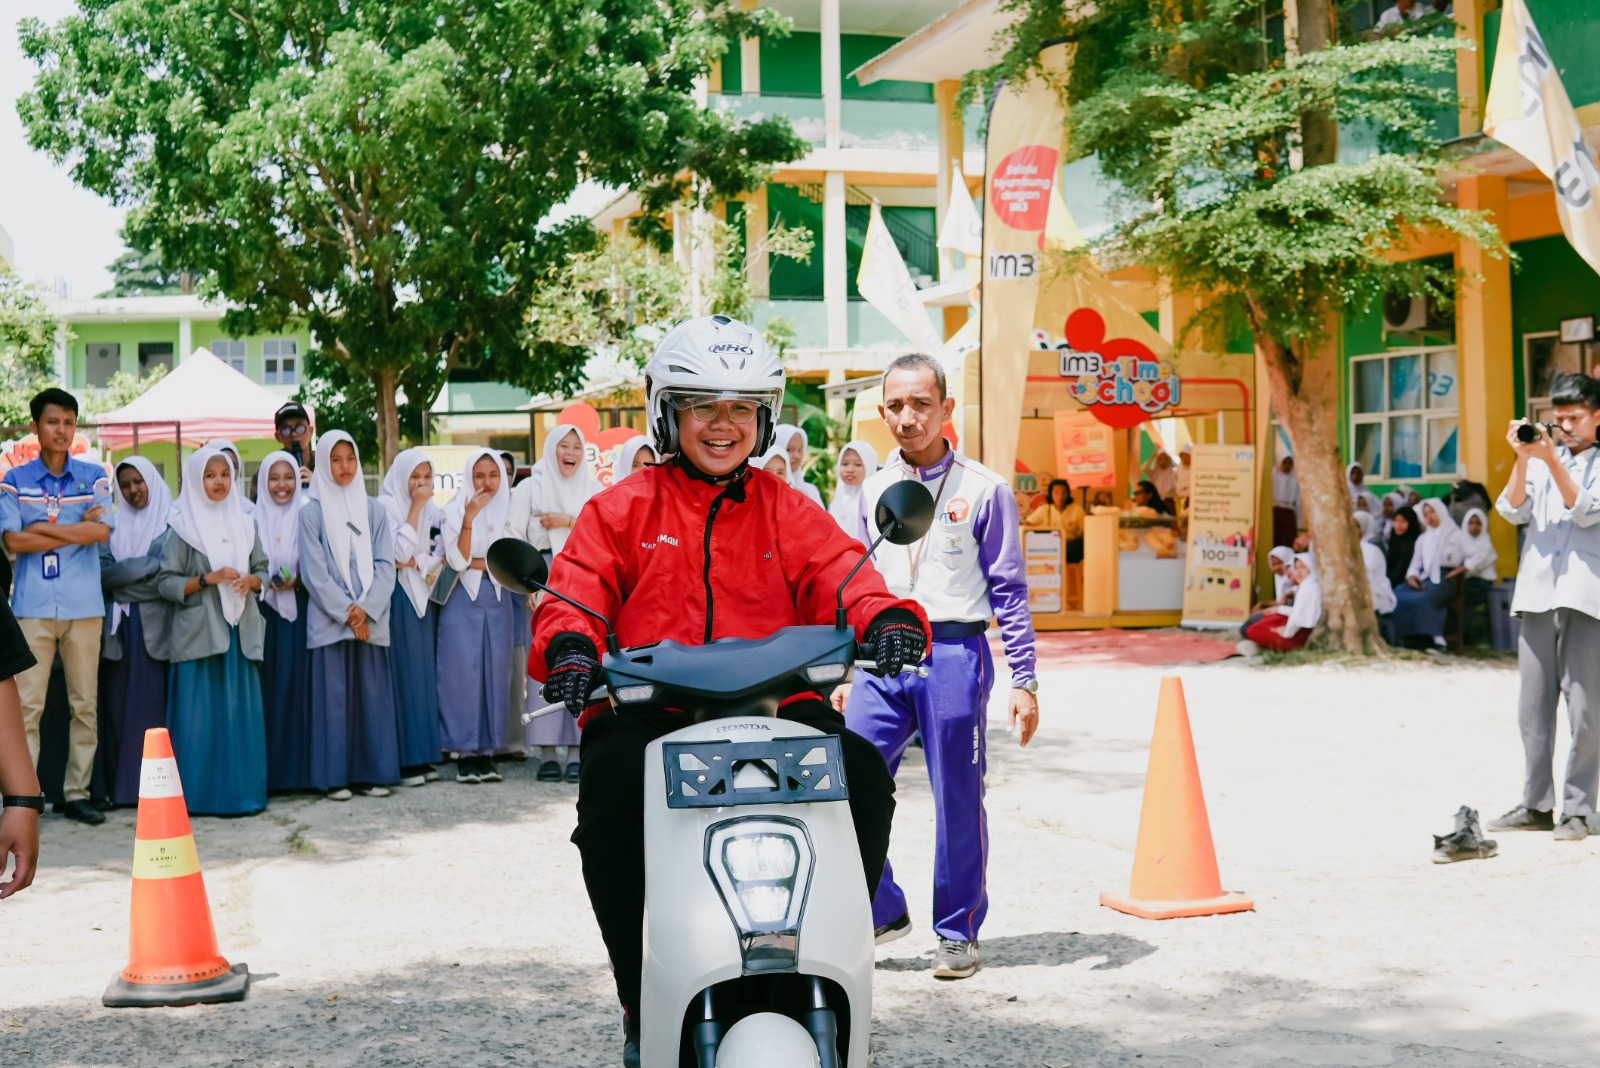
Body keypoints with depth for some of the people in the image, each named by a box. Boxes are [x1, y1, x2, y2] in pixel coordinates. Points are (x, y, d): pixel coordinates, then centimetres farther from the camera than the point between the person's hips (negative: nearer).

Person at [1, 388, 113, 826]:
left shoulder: (94, 476, 7)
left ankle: (77, 792, 12)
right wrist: (76, 530, -7)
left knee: (85, 704, 5)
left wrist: (42, 528, -8)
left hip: (84, 606, 1)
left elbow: (101, 532, -7)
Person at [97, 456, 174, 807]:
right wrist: (149, 566, -7)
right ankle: (121, 786, 5)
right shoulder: (114, 525, 15)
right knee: (119, 704, 3)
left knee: (153, 703, -5)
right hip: (119, 624, 4)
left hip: (155, 624, -4)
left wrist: (125, 573, -6)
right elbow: (103, 571, 2)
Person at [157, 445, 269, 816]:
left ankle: (241, 791, 7)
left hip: (240, 631, 4)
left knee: (242, 713, 1)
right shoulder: (182, 527, 0)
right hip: (199, 632, -4)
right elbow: (166, 581, -4)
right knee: (201, 714, -5)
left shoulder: (243, 524, 12)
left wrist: (249, 581, -6)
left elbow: (263, 571, 15)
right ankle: (200, 794, 1)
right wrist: (208, 579, -15)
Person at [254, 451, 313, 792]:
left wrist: (298, 581, -12)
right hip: (264, 613, 0)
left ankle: (300, 768, 3)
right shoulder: (253, 519, 6)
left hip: (299, 612, 0)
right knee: (269, 687, -1)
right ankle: (269, 771, 4)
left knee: (298, 684, -2)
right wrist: (267, 582, -10)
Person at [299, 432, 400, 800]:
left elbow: (385, 565, 5)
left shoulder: (374, 511, 11)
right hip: (329, 620, -2)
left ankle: (370, 773, 8)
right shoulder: (312, 512, 3)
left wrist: (366, 608, -10)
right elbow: (314, 570, -3)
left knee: (372, 695, 2)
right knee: (334, 695, -2)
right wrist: (345, 612, -11)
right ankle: (336, 777, 1)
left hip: (371, 620, 3)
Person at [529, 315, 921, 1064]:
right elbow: (574, 591, 1)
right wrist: (568, 646, -22)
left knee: (863, 772, -24)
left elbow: (841, 574, 4)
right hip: (647, 707, -2)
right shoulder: (622, 510, 12)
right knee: (613, 784, -33)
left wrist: (886, 617, -19)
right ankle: (642, 1000, -16)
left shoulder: (786, 511, 18)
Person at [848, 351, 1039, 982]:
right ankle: (882, 911, 15)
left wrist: (1023, 680, -3)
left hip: (954, 654, -4)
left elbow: (1009, 591, 1)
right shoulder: (873, 491, 12)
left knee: (958, 800, 2)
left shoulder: (983, 490, 0)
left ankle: (958, 932, 17)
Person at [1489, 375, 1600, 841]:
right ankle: (1536, 805, 11)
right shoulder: (1543, 458, 17)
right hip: (1537, 593, 4)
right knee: (1533, 704, 5)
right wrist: (1523, 459, -7)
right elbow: (1513, 511, 5)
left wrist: (1552, 460, -15)